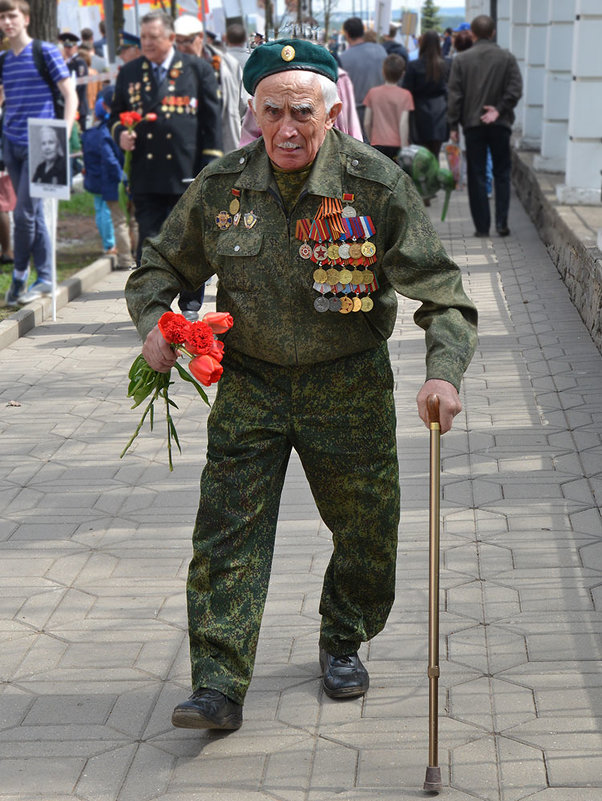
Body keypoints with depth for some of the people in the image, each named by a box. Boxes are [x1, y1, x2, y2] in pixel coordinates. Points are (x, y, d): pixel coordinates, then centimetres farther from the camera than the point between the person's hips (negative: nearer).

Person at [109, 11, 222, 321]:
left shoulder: (198, 70, 4)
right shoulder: (129, 73, 11)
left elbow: (211, 120, 3)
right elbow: (116, 115, 18)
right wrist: (121, 133, -6)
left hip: (187, 172, -1)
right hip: (146, 175, 1)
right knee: (147, 241, -3)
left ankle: (189, 304, 20)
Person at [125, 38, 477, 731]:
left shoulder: (376, 184, -12)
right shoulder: (220, 186, -5)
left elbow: (439, 287, -12)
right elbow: (160, 265, 10)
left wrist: (443, 370, -28)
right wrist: (154, 323, -11)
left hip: (349, 387, -1)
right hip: (249, 385, 1)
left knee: (367, 534, 11)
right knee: (227, 536, -7)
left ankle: (343, 643, 38)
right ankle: (219, 688, -2)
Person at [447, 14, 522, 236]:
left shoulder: (461, 59, -2)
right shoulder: (507, 58, -1)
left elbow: (455, 95, -2)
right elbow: (515, 90, -9)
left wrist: (453, 125, 3)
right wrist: (499, 110, -5)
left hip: (472, 124, 0)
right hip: (500, 125, 0)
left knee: (477, 176, 5)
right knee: (502, 173, 11)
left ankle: (482, 226, 4)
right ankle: (502, 222, 1)